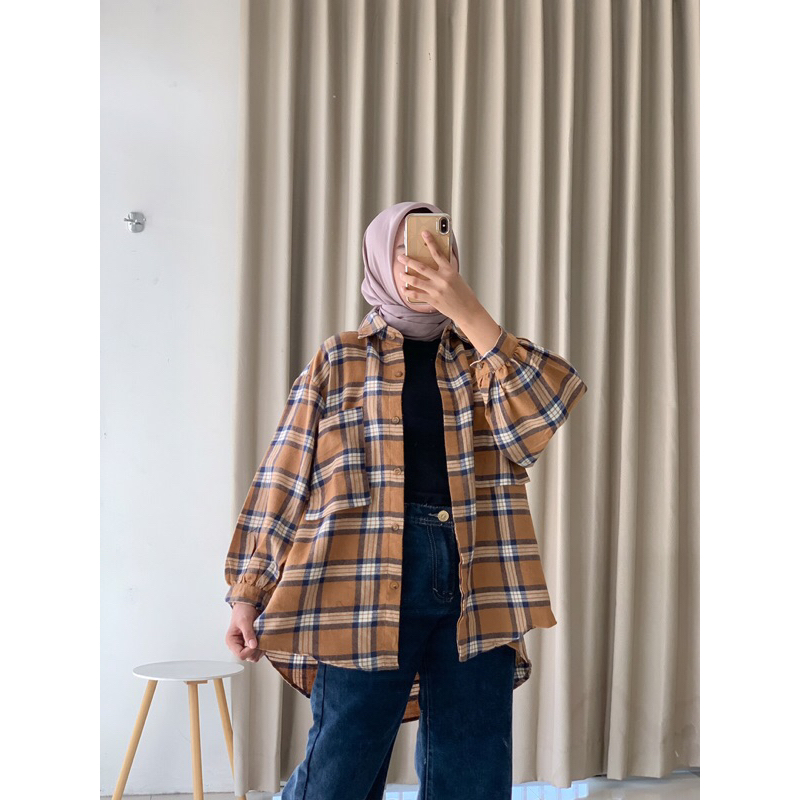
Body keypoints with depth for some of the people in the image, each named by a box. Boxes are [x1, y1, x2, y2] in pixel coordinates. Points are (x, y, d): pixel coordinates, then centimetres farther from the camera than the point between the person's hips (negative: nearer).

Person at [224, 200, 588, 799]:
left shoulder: (487, 356, 16)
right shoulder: (340, 359, 9)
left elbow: (542, 412, -6)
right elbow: (283, 481, 6)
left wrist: (467, 311, -9)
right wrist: (247, 593, 1)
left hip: (477, 587, 3)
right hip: (365, 580, -2)